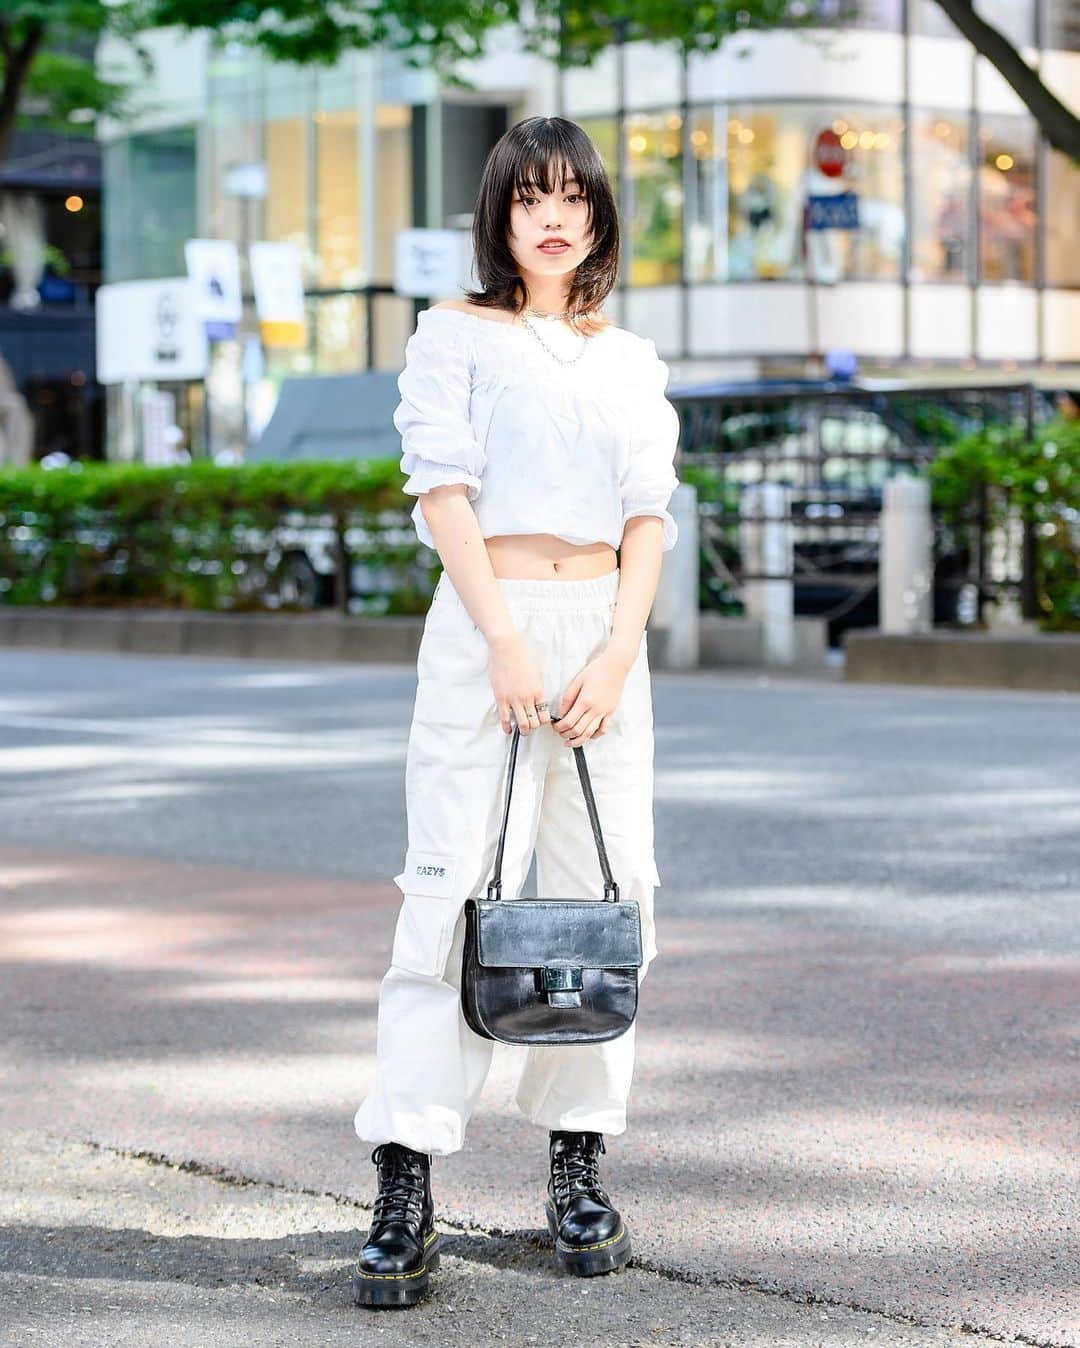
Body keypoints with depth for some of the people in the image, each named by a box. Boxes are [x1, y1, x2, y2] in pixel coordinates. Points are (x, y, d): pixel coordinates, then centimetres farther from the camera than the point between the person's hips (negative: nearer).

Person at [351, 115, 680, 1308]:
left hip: (607, 627, 4)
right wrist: (506, 643, -16)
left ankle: (578, 1172, 11)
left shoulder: (630, 361, 15)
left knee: (601, 887, 2)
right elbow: (444, 490, -5)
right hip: (483, 623, -4)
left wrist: (616, 655, -7)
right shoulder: (455, 336, 5)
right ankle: (404, 1197, -10)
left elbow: (648, 516, 8)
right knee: (454, 887, -9)